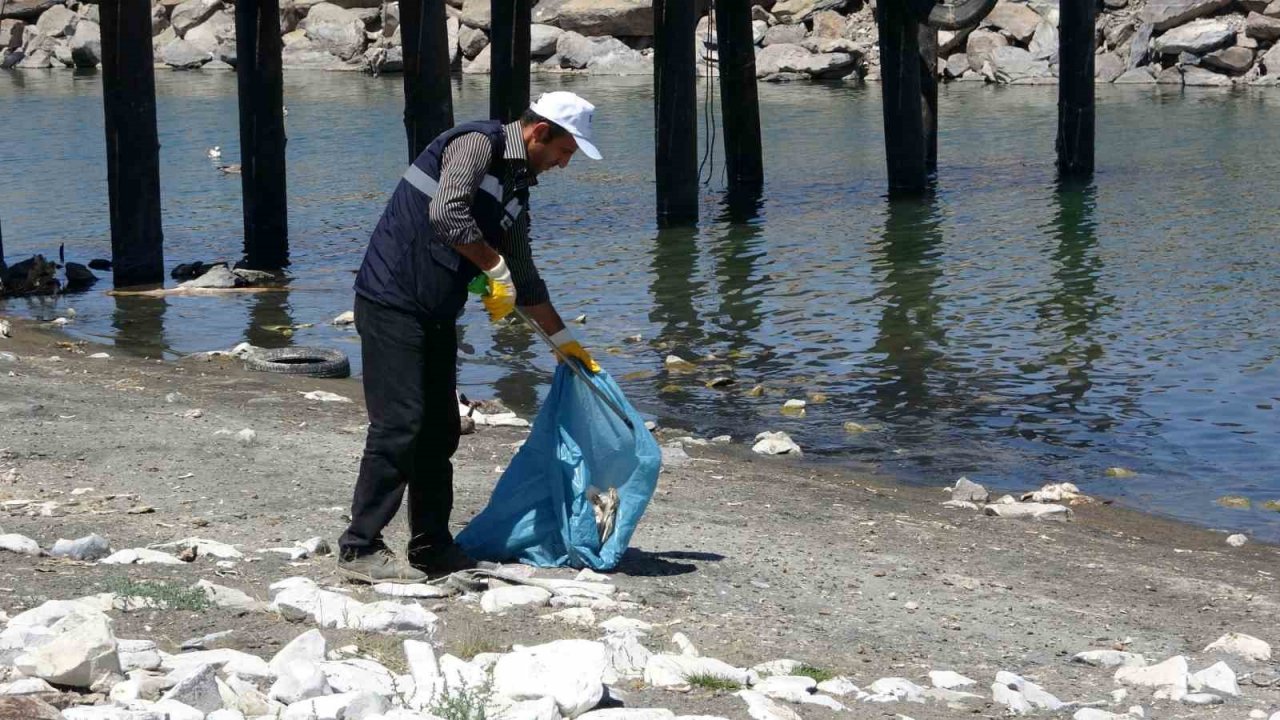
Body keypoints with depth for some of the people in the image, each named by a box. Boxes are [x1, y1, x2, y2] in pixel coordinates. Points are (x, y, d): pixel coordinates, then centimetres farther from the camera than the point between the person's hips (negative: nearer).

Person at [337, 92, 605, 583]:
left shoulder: (516, 187, 17)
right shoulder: (478, 143, -11)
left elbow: (525, 279, 27)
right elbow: (446, 214, -27)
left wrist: (562, 339, 30)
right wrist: (496, 268, -16)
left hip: (436, 315, 10)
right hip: (393, 300, -10)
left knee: (440, 429, 10)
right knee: (399, 424, -13)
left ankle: (432, 547, 17)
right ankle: (361, 548, -10)